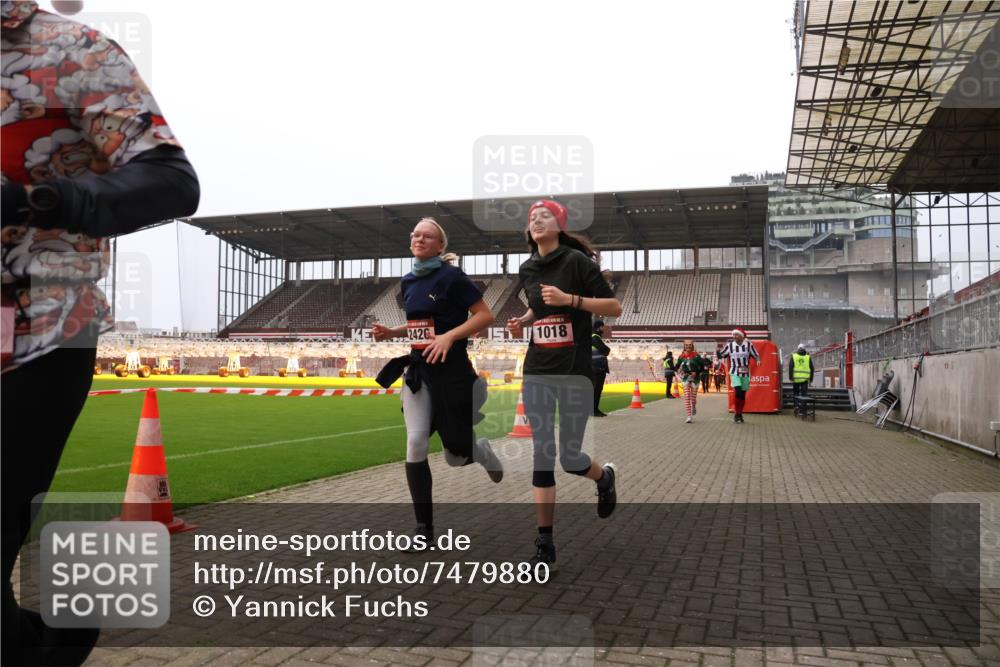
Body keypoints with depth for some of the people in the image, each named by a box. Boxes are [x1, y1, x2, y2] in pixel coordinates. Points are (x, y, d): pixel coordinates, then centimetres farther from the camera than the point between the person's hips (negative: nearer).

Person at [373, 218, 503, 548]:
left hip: (451, 371, -5)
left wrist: (449, 336, -23)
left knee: (456, 455, 3)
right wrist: (390, 332, 6)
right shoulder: (408, 281, 10)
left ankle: (483, 450, 42)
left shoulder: (451, 276, -10)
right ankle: (424, 528, 2)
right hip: (417, 370, 5)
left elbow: (485, 315, -12)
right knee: (415, 445, -9)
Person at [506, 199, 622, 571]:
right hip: (536, 372, 5)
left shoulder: (577, 261, -7)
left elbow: (614, 307, -9)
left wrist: (569, 299, -19)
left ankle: (605, 478, 38)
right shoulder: (527, 269, 10)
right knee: (541, 457, 0)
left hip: (575, 371, -5)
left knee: (570, 459, 1)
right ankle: (545, 546, 5)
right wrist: (522, 323, 7)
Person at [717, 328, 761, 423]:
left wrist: (758, 359, -15)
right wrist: (718, 349, -11)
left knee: (743, 394, 7)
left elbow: (756, 355, 4)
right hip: (735, 373, -1)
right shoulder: (729, 345, 0)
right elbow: (720, 355, 8)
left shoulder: (748, 345, -1)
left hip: (745, 373, 2)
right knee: (737, 392, -19)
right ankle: (736, 412, -3)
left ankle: (739, 413, 23)